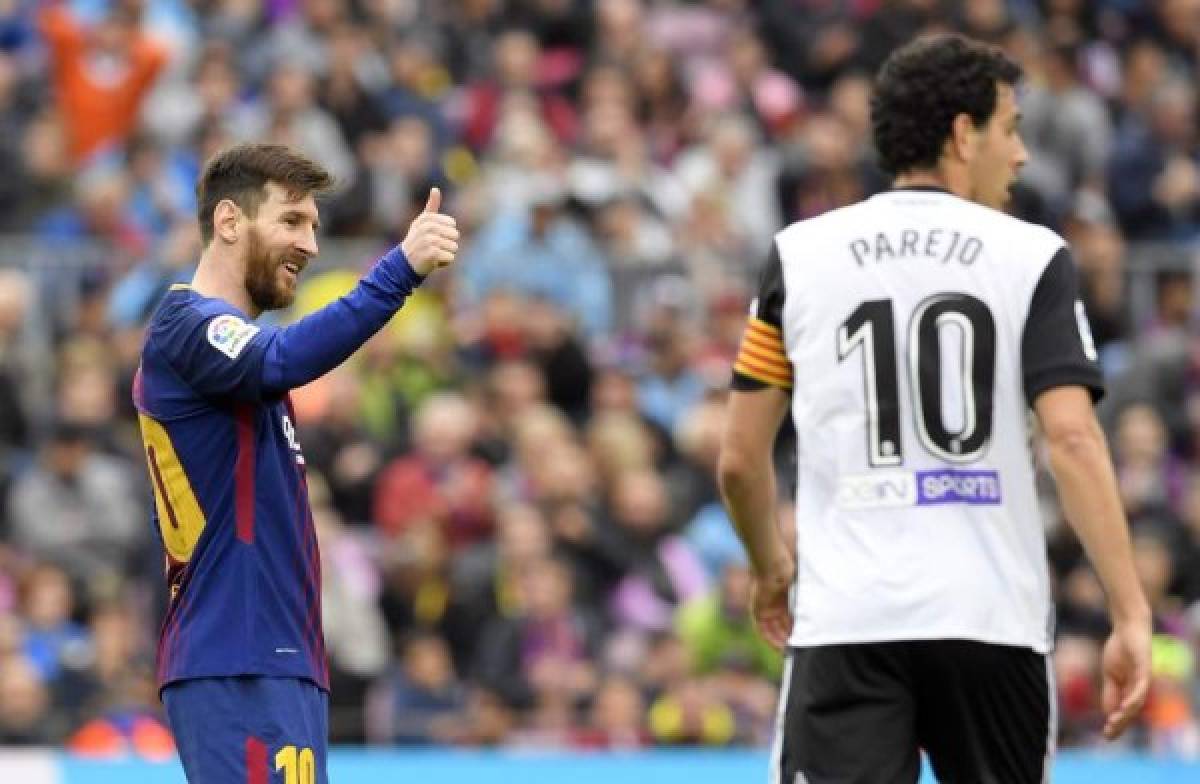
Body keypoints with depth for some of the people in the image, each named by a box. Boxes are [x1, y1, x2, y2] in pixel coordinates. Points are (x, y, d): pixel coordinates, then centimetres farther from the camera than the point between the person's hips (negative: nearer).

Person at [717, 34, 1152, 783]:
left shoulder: (799, 254, 7)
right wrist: (1132, 616, -10)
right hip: (993, 618, 0)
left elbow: (740, 459, 8)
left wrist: (771, 568, 27)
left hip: (845, 618, 0)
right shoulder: (1033, 257, 2)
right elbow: (1072, 439, -9)